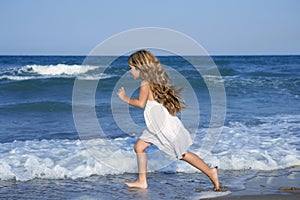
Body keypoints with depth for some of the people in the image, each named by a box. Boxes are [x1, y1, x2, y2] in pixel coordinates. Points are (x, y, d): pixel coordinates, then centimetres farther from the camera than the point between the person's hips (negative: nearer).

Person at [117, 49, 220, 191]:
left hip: (165, 125, -10)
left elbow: (141, 103, -25)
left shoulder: (146, 82, -14)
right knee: (139, 146, 11)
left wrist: (125, 98, -13)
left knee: (182, 154, -3)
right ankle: (142, 181, 14)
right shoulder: (152, 81, 13)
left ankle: (211, 172, 4)